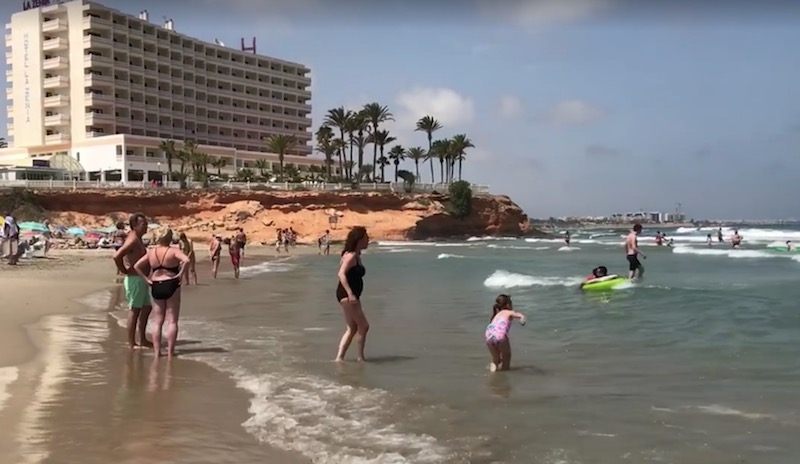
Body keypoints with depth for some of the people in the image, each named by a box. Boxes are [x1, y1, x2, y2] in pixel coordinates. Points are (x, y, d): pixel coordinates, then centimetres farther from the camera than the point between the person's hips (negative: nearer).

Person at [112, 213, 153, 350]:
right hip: (134, 279, -10)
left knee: (147, 307, 15)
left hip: (141, 279, 10)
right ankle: (131, 343, 4)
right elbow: (116, 256, -31)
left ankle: (142, 340, 24)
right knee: (134, 310, -3)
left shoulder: (138, 239, 12)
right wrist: (124, 270, -19)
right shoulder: (132, 240, -19)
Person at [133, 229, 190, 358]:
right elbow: (186, 260, -27)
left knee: (157, 322, 11)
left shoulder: (151, 252, 4)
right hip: (171, 286, -4)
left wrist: (146, 280, 4)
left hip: (156, 287, 4)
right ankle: (170, 351, 3)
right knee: (172, 321, 3)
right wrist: (181, 274, -14)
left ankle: (157, 352, 10)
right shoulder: (173, 251, -9)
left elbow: (136, 266, 3)